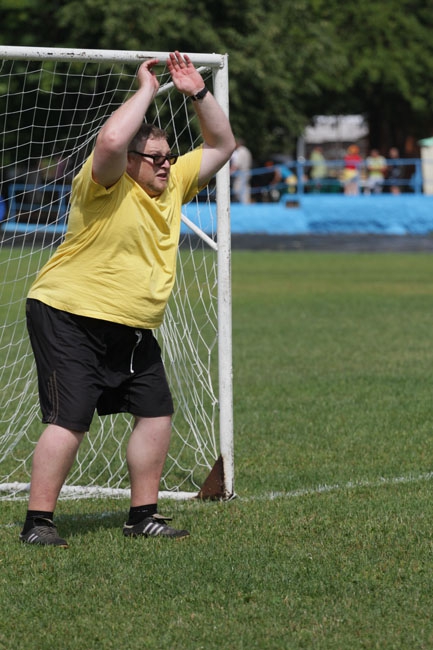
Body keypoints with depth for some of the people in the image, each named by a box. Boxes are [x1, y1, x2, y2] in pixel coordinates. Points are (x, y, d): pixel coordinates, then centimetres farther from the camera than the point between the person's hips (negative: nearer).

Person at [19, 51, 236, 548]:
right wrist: (146, 91, -24)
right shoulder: (104, 185, -15)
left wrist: (197, 92, 1)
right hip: (70, 320, -8)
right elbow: (111, 140, -37)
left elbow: (221, 144, 15)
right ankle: (37, 522, -10)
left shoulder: (172, 183, 8)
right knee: (69, 420, -14)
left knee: (157, 414, 6)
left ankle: (143, 516, 17)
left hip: (132, 330, 8)